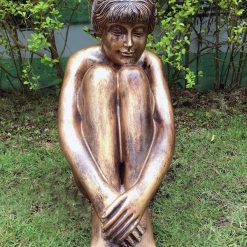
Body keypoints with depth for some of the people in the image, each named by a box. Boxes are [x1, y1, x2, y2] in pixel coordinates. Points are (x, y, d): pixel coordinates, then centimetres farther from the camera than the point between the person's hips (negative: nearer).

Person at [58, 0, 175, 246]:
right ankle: (105, 215, -39)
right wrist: (101, 195, -42)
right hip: (95, 168, 0)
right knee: (99, 75, -25)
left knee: (133, 75, -23)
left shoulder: (150, 62, -6)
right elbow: (67, 127, -25)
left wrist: (142, 193, -40)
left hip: (138, 164, 1)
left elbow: (166, 127, -22)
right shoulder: (82, 61, -9)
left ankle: (137, 211, -36)